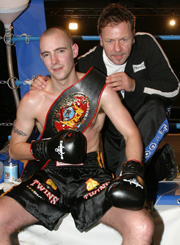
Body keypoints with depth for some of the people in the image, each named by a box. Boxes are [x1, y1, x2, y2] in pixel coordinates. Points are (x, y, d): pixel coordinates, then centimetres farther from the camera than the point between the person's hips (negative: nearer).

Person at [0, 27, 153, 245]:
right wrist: (44, 149, -12)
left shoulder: (100, 91, -1)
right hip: (49, 176, 1)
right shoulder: (32, 101, 1)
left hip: (92, 175, -1)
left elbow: (131, 133, -1)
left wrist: (132, 171, -20)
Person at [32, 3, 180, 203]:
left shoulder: (146, 44, -14)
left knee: (154, 106, -35)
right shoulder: (88, 63, -13)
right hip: (112, 132, 2)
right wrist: (41, 84, -25)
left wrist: (135, 85, -32)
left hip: (147, 125, -1)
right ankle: (161, 163, 17)